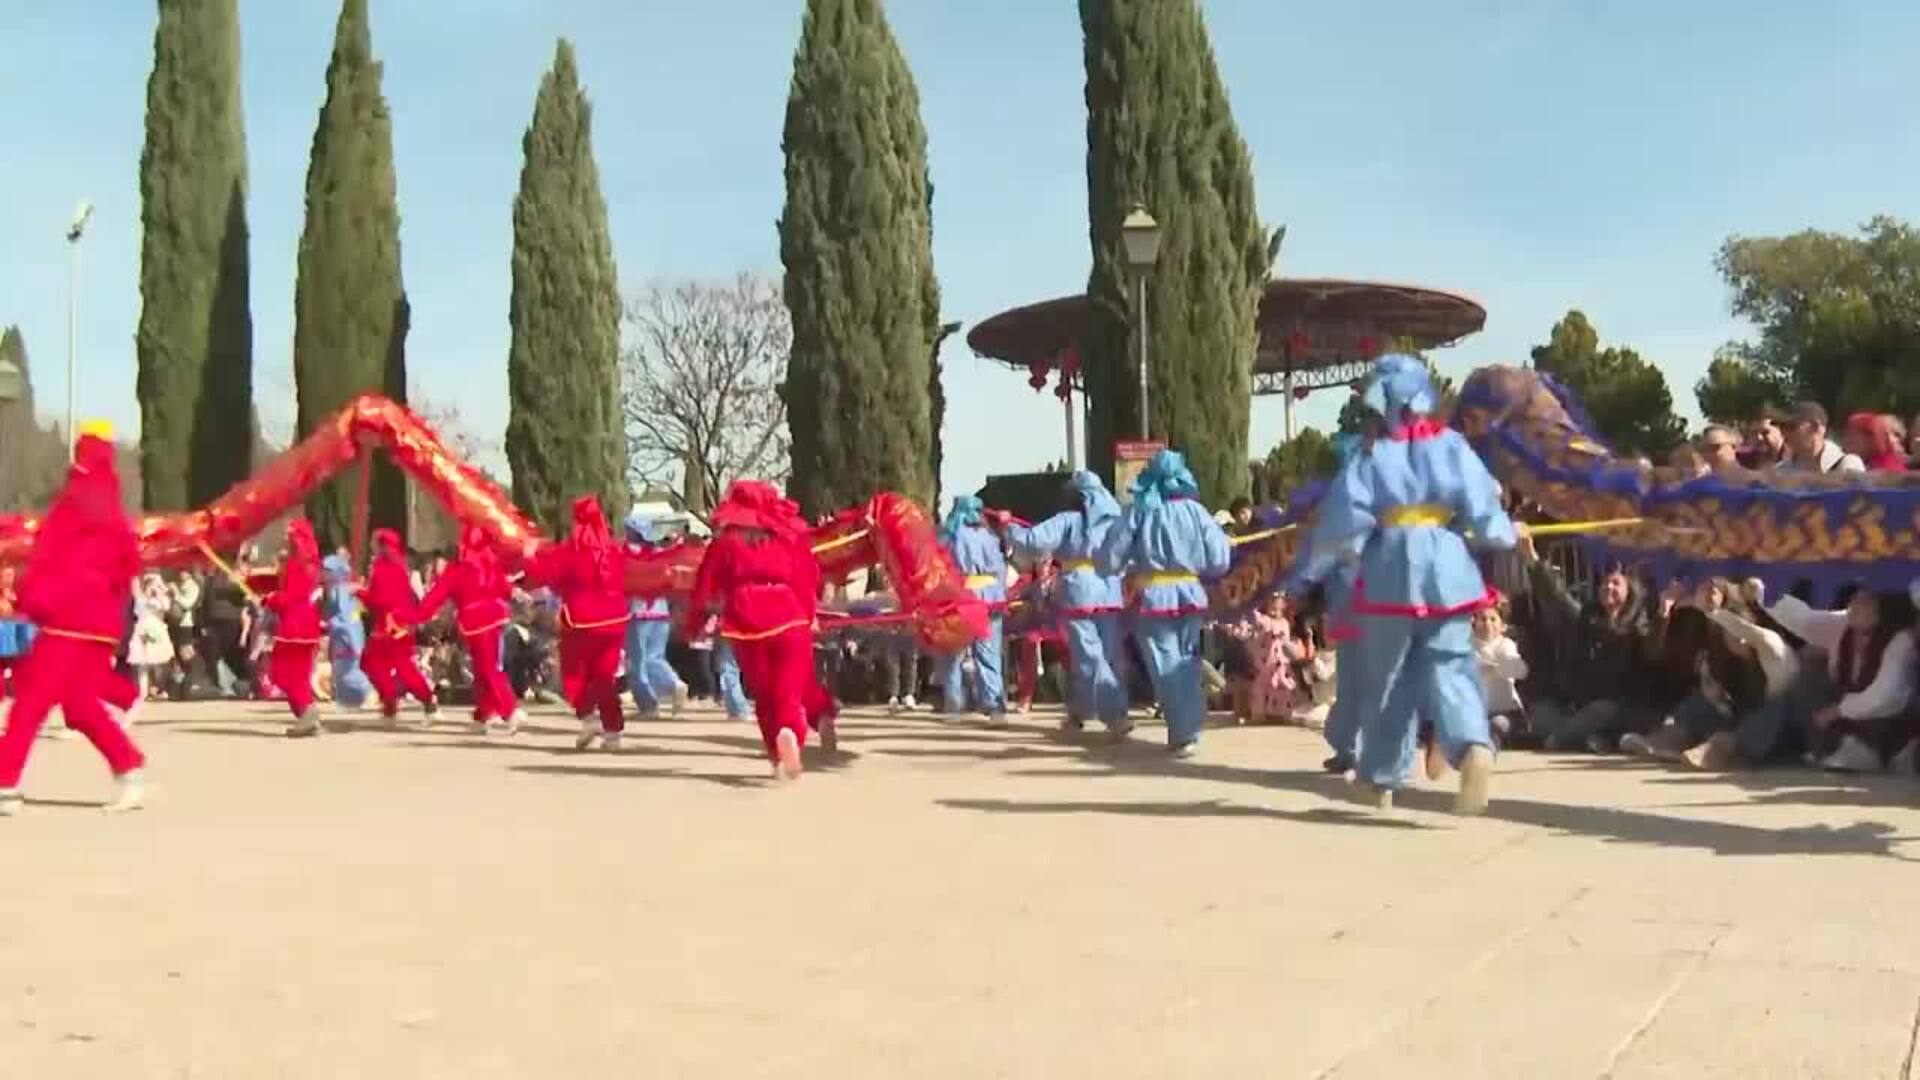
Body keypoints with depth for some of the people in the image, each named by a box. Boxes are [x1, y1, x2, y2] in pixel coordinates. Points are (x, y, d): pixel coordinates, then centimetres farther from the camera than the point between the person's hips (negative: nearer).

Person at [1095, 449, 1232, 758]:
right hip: (1190, 595, 3)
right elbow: (1220, 561, -1)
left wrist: (1132, 567, 16)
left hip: (1154, 598, -3)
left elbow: (1108, 561, -5)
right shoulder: (1195, 511, -1)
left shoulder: (1138, 512, -6)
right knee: (1187, 662, 17)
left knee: (1167, 665, 0)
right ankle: (1190, 727, 21)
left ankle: (1183, 734, -5)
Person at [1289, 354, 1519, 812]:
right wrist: (1508, 534, 22)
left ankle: (1379, 776, 24)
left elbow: (1341, 524, -7)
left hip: (1391, 574, -1)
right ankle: (1474, 748, -29)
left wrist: (1307, 572, 1)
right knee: (1450, 668, 1)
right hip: (1447, 570, 1)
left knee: (1388, 678, 12)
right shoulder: (1452, 445, 2)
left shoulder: (1371, 456, -3)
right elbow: (1482, 508, 1)